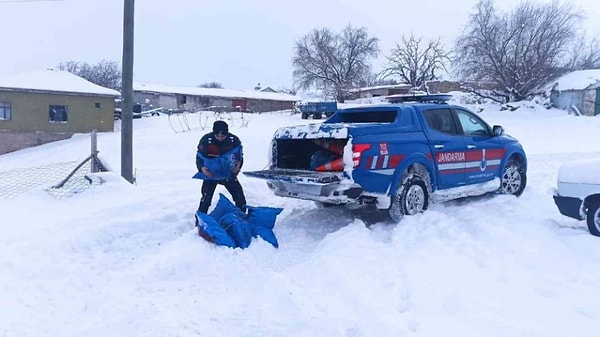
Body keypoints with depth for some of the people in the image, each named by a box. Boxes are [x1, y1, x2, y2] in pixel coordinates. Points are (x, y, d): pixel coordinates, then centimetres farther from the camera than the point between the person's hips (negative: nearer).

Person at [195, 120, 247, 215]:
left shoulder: (234, 140, -16)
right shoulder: (206, 140, -21)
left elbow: (240, 156, -2)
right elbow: (199, 157, -11)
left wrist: (238, 165, -23)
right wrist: (202, 168, -31)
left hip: (228, 173, 2)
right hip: (210, 174, -2)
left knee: (239, 196, 2)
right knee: (206, 198, -7)